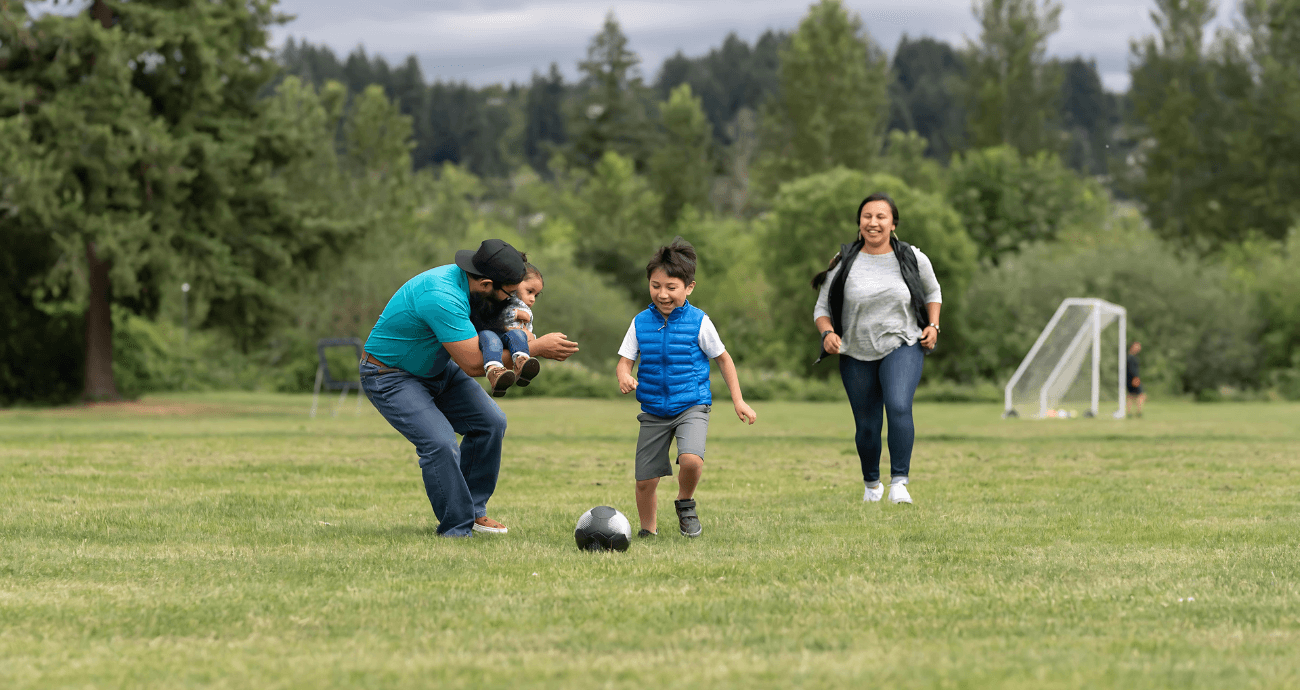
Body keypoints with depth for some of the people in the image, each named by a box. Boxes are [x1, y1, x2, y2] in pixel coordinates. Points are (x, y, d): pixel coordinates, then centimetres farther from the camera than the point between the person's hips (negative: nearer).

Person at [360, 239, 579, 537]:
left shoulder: (462, 279, -7)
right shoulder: (441, 297, -36)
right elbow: (474, 364, -33)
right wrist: (535, 348, -28)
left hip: (436, 368, 9)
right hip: (391, 376, -9)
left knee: (490, 421, 1)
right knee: (440, 443, -24)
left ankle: (473, 509, 13)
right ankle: (456, 529, -11)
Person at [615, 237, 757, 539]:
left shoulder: (698, 322, -5)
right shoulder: (641, 322, 1)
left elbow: (723, 358, 6)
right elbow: (625, 360, 3)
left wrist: (738, 401, 5)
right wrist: (624, 377, -22)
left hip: (692, 406, -3)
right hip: (653, 410, 3)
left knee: (691, 459, -29)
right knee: (645, 480, 1)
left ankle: (685, 503, 1)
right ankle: (648, 531, 26)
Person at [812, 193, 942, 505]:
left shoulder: (912, 258, -2)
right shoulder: (844, 263, -4)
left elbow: (932, 291, 18)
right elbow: (822, 308, 3)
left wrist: (933, 326, 3)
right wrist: (828, 333, -16)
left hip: (902, 347, -1)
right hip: (857, 355, 1)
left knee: (899, 407, -27)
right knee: (867, 427, 7)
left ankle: (899, 482, -27)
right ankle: (871, 484, 34)